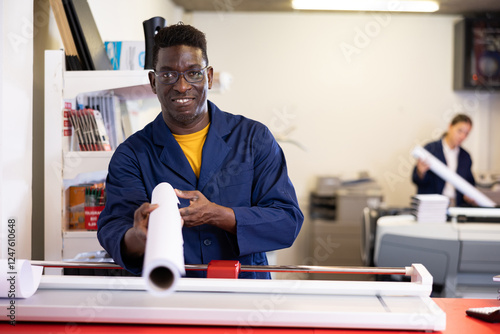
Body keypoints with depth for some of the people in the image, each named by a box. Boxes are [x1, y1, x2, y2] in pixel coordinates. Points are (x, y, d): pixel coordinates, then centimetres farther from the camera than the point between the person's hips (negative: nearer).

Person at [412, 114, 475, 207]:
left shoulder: (466, 157, 15)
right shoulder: (430, 148, 0)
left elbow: (470, 182, 25)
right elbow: (417, 180, -3)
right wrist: (421, 172, -25)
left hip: (457, 206, 4)